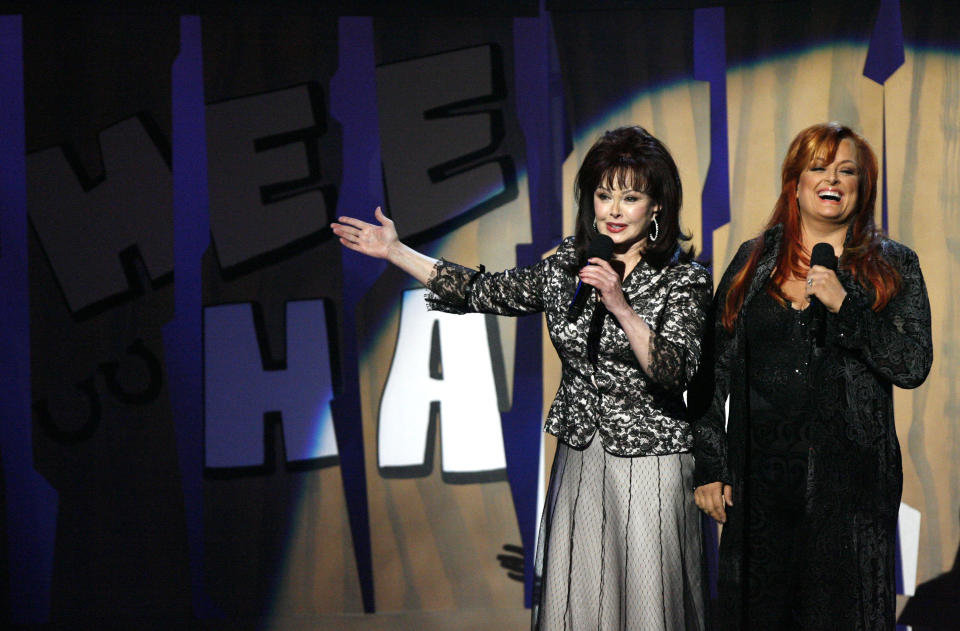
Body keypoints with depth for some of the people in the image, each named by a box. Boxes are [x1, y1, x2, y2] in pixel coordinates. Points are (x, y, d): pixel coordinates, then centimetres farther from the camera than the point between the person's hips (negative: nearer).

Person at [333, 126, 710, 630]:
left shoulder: (684, 280, -8)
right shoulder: (569, 264, 6)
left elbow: (675, 374, -19)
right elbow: (486, 292, 12)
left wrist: (621, 307, -29)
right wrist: (395, 252, 11)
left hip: (649, 463, -4)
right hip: (580, 459, 5)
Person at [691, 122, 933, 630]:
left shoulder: (894, 267, 6)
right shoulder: (752, 262, 10)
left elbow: (914, 366, -5)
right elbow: (711, 369, 9)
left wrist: (844, 306, -15)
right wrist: (708, 466, 3)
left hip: (849, 478, -2)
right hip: (760, 473, 2)